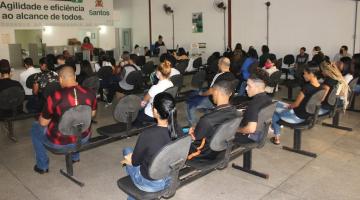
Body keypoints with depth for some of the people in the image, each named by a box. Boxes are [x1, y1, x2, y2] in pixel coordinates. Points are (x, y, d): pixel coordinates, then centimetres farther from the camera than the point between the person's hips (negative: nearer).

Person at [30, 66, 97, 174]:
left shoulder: (55, 97, -24)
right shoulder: (90, 93, -13)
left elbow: (43, 123, -11)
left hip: (60, 141, -3)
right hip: (84, 137, 4)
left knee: (35, 127, 26)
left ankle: (42, 166, 34)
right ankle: (75, 156, 47)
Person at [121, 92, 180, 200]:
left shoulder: (147, 135, -33)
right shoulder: (178, 132, -15)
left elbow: (135, 161, -15)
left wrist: (128, 159, 9)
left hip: (150, 185, -5)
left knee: (127, 150, 18)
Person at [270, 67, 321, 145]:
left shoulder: (307, 87, -29)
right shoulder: (319, 87, -4)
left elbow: (296, 104, -18)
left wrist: (288, 106, 3)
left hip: (298, 116, -8)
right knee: (277, 104, 20)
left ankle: (277, 138, 22)